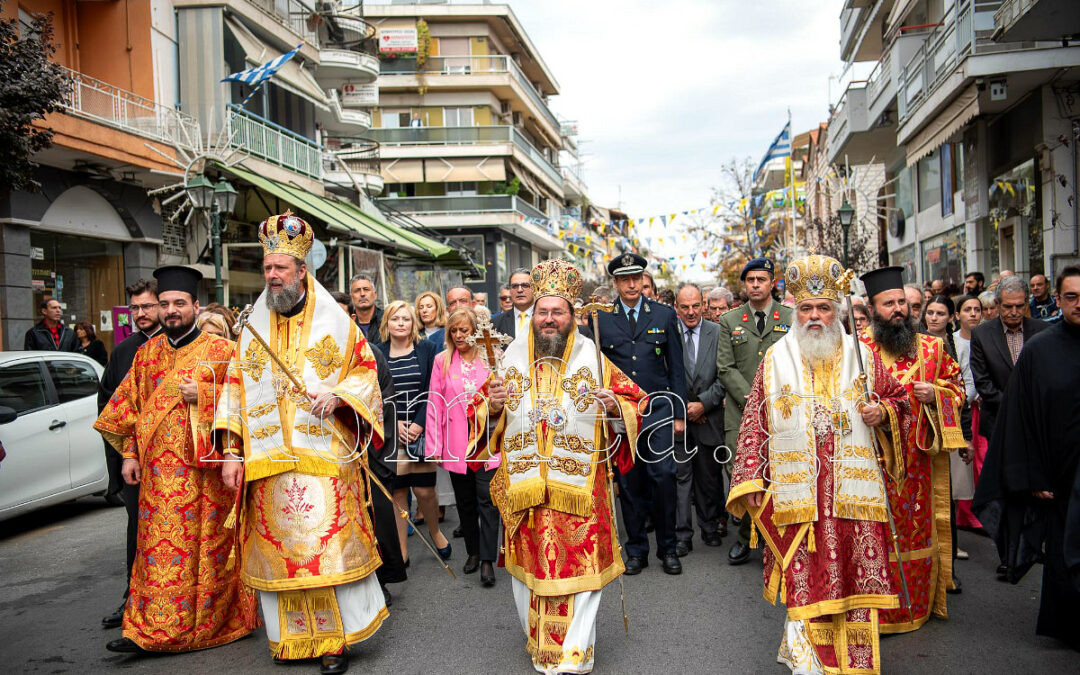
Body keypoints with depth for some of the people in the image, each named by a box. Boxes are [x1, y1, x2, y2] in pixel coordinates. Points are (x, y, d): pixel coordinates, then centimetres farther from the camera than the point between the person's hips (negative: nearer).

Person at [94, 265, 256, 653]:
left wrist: (202, 395, -17)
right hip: (158, 472, 4)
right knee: (159, 547, 4)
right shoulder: (147, 353, 13)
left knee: (207, 546, 2)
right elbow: (129, 405, 16)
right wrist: (129, 453, 10)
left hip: (205, 470, -3)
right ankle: (152, 629, 13)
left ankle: (209, 623, 13)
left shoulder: (221, 351, 0)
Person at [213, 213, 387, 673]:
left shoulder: (335, 322, 3)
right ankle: (291, 637, 19)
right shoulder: (252, 328, 12)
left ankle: (334, 638, 8)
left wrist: (338, 396, -15)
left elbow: (366, 371, 5)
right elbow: (235, 389, 11)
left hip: (324, 457, -3)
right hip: (268, 460, 3)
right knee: (278, 546, 6)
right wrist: (232, 452, 3)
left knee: (328, 545, -4)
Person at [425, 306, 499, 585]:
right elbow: (435, 404, 3)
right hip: (456, 442, 2)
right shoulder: (442, 360, 4)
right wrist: (433, 445, -1)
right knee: (465, 501, 13)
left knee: (487, 499, -6)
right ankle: (473, 552, 27)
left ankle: (487, 561, 0)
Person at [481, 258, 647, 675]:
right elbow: (486, 418, 14)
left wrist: (615, 406, -17)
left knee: (579, 564, -3)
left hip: (579, 487, -2)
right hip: (524, 487, 2)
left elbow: (633, 403, 5)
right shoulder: (512, 358, 7)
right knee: (530, 565, 10)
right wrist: (492, 406, -9)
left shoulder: (593, 359, 1)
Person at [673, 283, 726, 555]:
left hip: (709, 417, 1)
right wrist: (681, 407, -7)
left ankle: (710, 528, 28)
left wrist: (703, 403, -11)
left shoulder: (717, 333, 1)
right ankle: (682, 535, 7)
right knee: (680, 476, 0)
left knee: (710, 477, 11)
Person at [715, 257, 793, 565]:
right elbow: (726, 369, 3)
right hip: (740, 413, 1)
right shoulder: (729, 321, 10)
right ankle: (746, 537, 14)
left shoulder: (792, 319, 8)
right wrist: (751, 400, -8)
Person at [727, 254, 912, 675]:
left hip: (853, 491, 1)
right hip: (796, 493, -1)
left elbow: (899, 401, 18)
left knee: (855, 577, 4)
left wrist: (883, 413, -6)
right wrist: (749, 481, -1)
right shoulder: (775, 359, 5)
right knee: (805, 580, 0)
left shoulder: (862, 356, 9)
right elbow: (755, 423, 3)